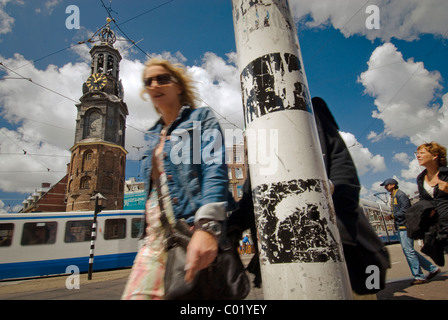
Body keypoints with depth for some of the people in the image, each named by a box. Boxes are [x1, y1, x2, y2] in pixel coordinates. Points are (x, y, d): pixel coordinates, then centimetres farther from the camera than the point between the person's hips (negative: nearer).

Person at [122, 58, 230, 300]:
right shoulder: (154, 135, 22)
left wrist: (207, 226, -28)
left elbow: (215, 169, -14)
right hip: (155, 234, 6)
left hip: (192, 229, -6)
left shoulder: (201, 118, 3)